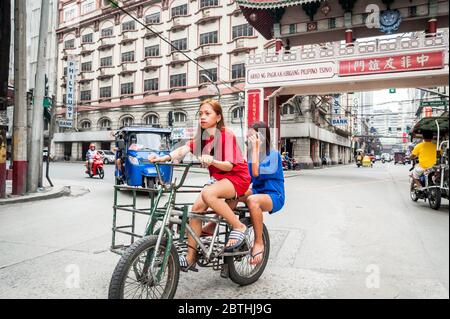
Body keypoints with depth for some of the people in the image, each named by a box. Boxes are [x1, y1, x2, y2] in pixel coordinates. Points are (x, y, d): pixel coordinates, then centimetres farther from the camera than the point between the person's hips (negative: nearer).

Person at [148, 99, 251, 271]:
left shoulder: (226, 135, -15)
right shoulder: (201, 138, 4)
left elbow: (229, 165, -23)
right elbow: (183, 150, -13)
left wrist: (212, 161, -43)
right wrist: (161, 158, -30)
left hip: (236, 176, -7)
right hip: (217, 178, 7)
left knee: (208, 194, -33)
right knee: (196, 208, -10)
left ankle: (239, 227, -16)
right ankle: (190, 258, 0)